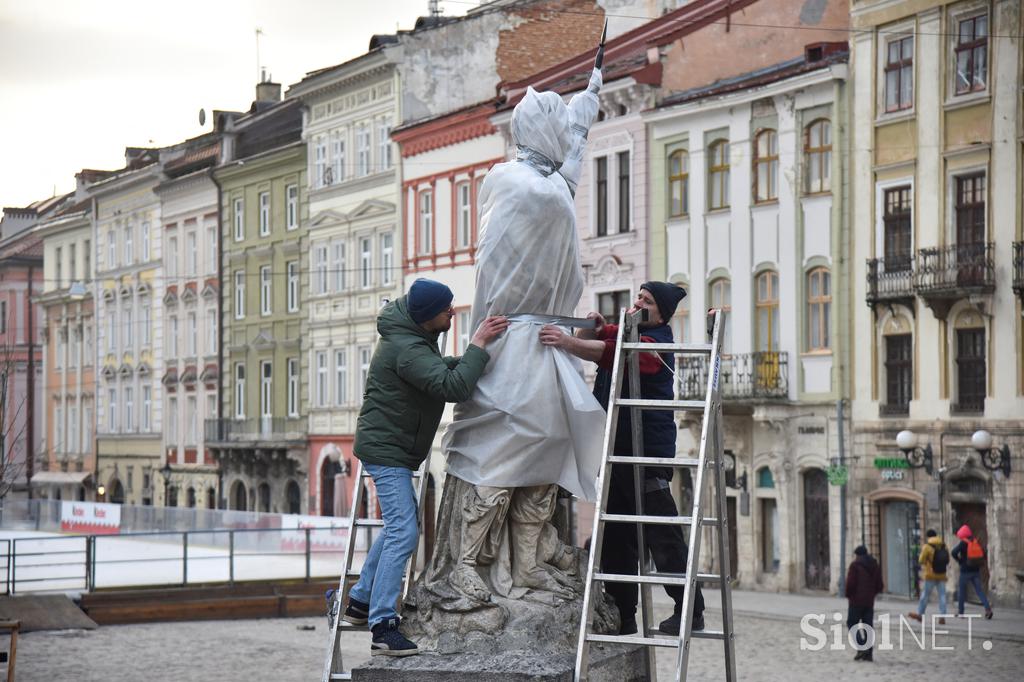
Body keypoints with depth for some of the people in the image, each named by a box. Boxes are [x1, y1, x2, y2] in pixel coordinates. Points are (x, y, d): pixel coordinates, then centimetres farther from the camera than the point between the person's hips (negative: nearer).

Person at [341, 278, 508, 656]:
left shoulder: (415, 336, 6)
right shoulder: (406, 349, -26)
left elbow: (437, 369, 23)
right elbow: (453, 387, -34)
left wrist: (474, 355, 8)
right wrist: (478, 345, -30)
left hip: (391, 448, 11)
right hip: (386, 449, -11)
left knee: (398, 525, 24)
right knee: (403, 533, -16)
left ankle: (360, 601, 33)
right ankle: (383, 628, -19)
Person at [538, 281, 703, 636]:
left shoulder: (654, 343, -11)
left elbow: (614, 353, -30)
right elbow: (585, 343, 21)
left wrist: (567, 341, -42)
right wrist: (594, 327, -2)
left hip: (648, 452, -9)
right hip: (618, 448, 9)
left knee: (663, 535, -7)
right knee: (616, 539, 9)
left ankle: (690, 611, 0)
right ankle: (622, 616, 14)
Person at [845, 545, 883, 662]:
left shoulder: (855, 565, -8)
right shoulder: (875, 566, 12)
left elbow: (850, 583, -14)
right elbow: (879, 585, 13)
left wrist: (848, 596, 1)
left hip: (856, 601, -6)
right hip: (870, 601, 6)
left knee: (852, 623, 2)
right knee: (868, 626, 7)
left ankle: (861, 648, -14)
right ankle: (868, 653, 4)